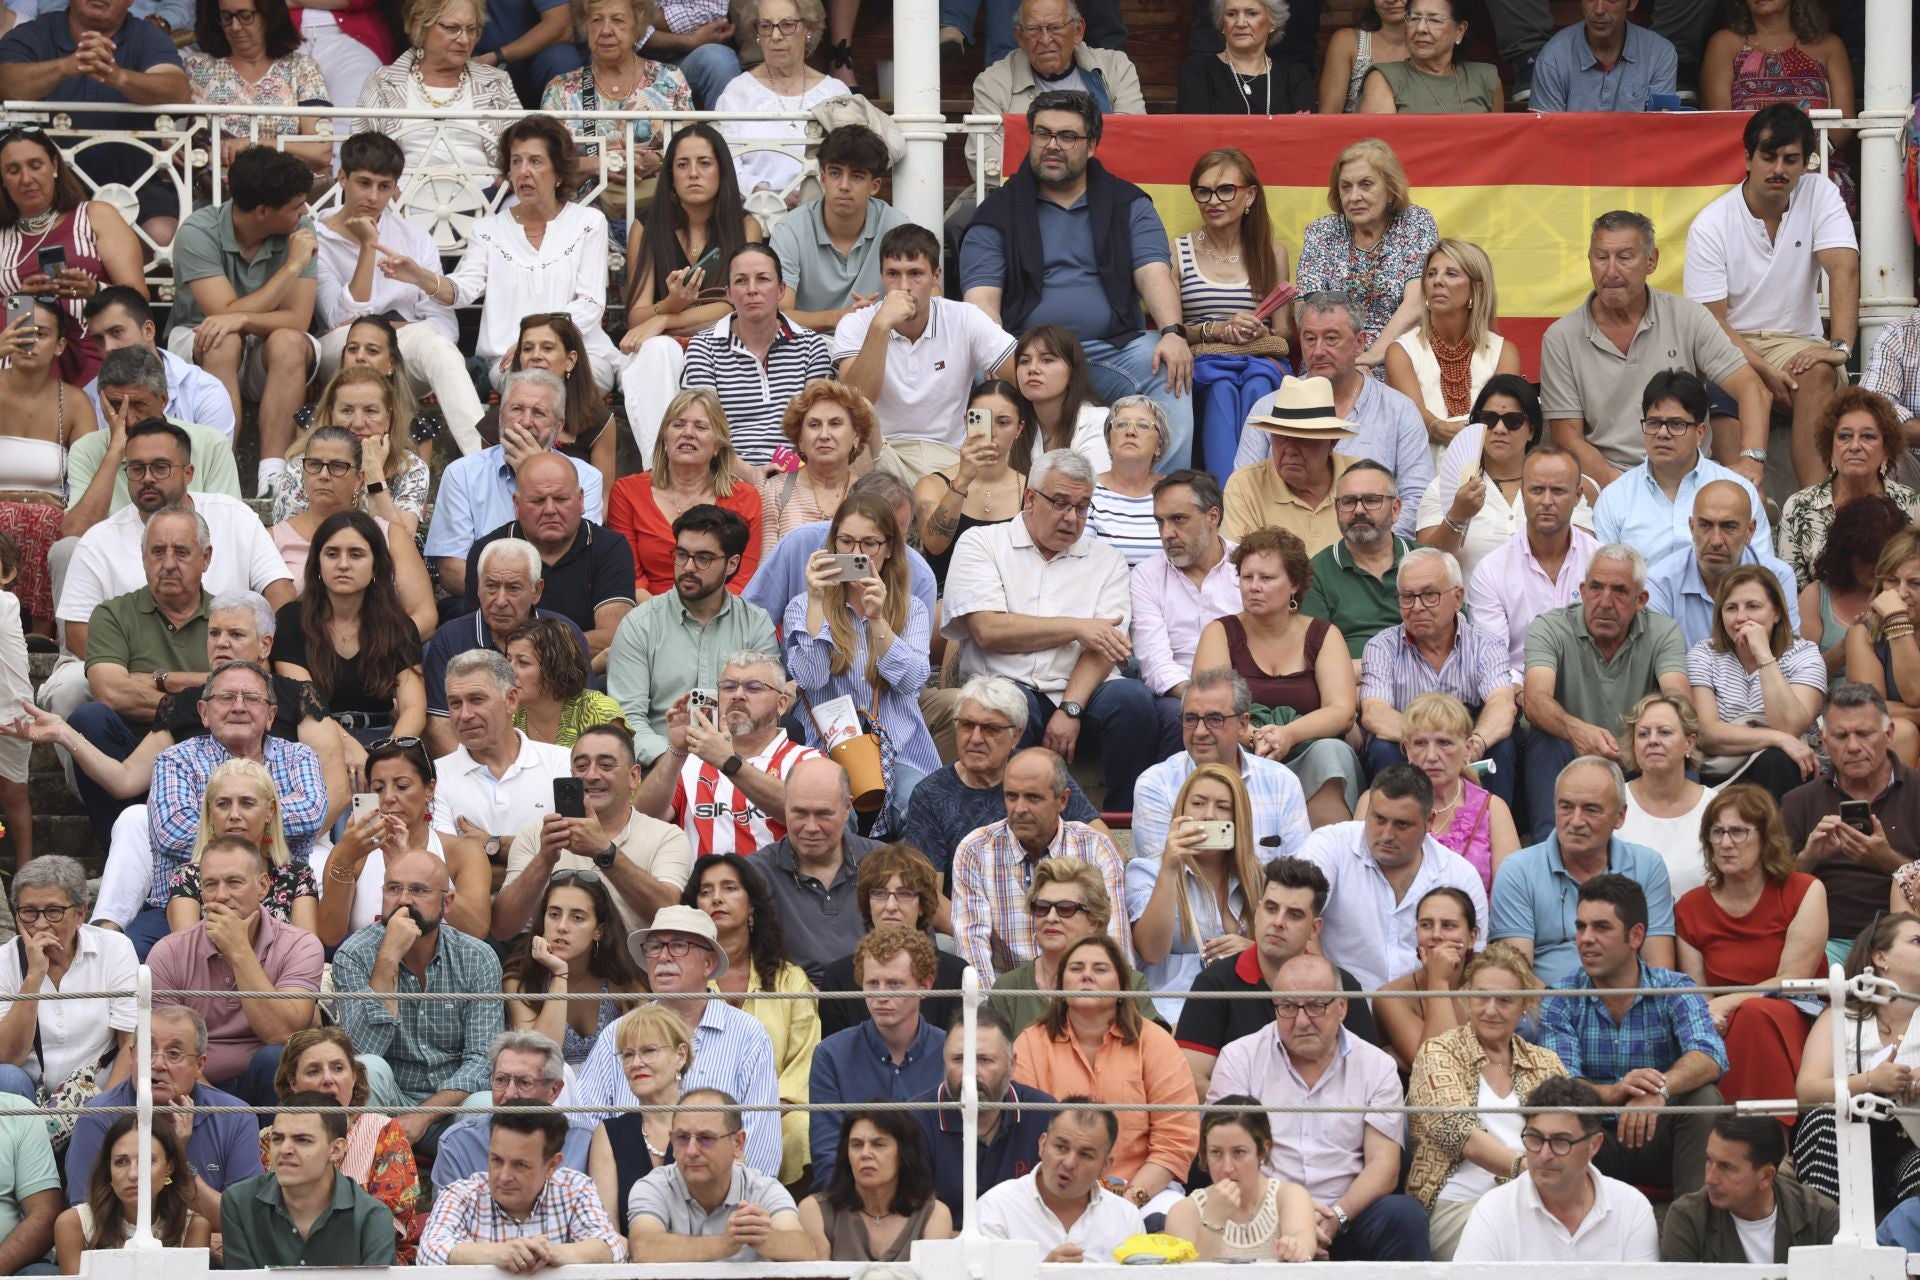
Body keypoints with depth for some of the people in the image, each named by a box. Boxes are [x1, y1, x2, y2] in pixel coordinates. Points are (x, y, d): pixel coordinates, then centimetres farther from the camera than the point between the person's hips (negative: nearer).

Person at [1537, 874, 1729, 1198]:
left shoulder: (1674, 991, -3)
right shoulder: (1560, 1001, -1)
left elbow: (1711, 1058, -22)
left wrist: (1660, 1089, -45)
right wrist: (1612, 1093, -40)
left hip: (1657, 1142, 1)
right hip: (1594, 1144, -1)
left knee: (1702, 1098, -28)